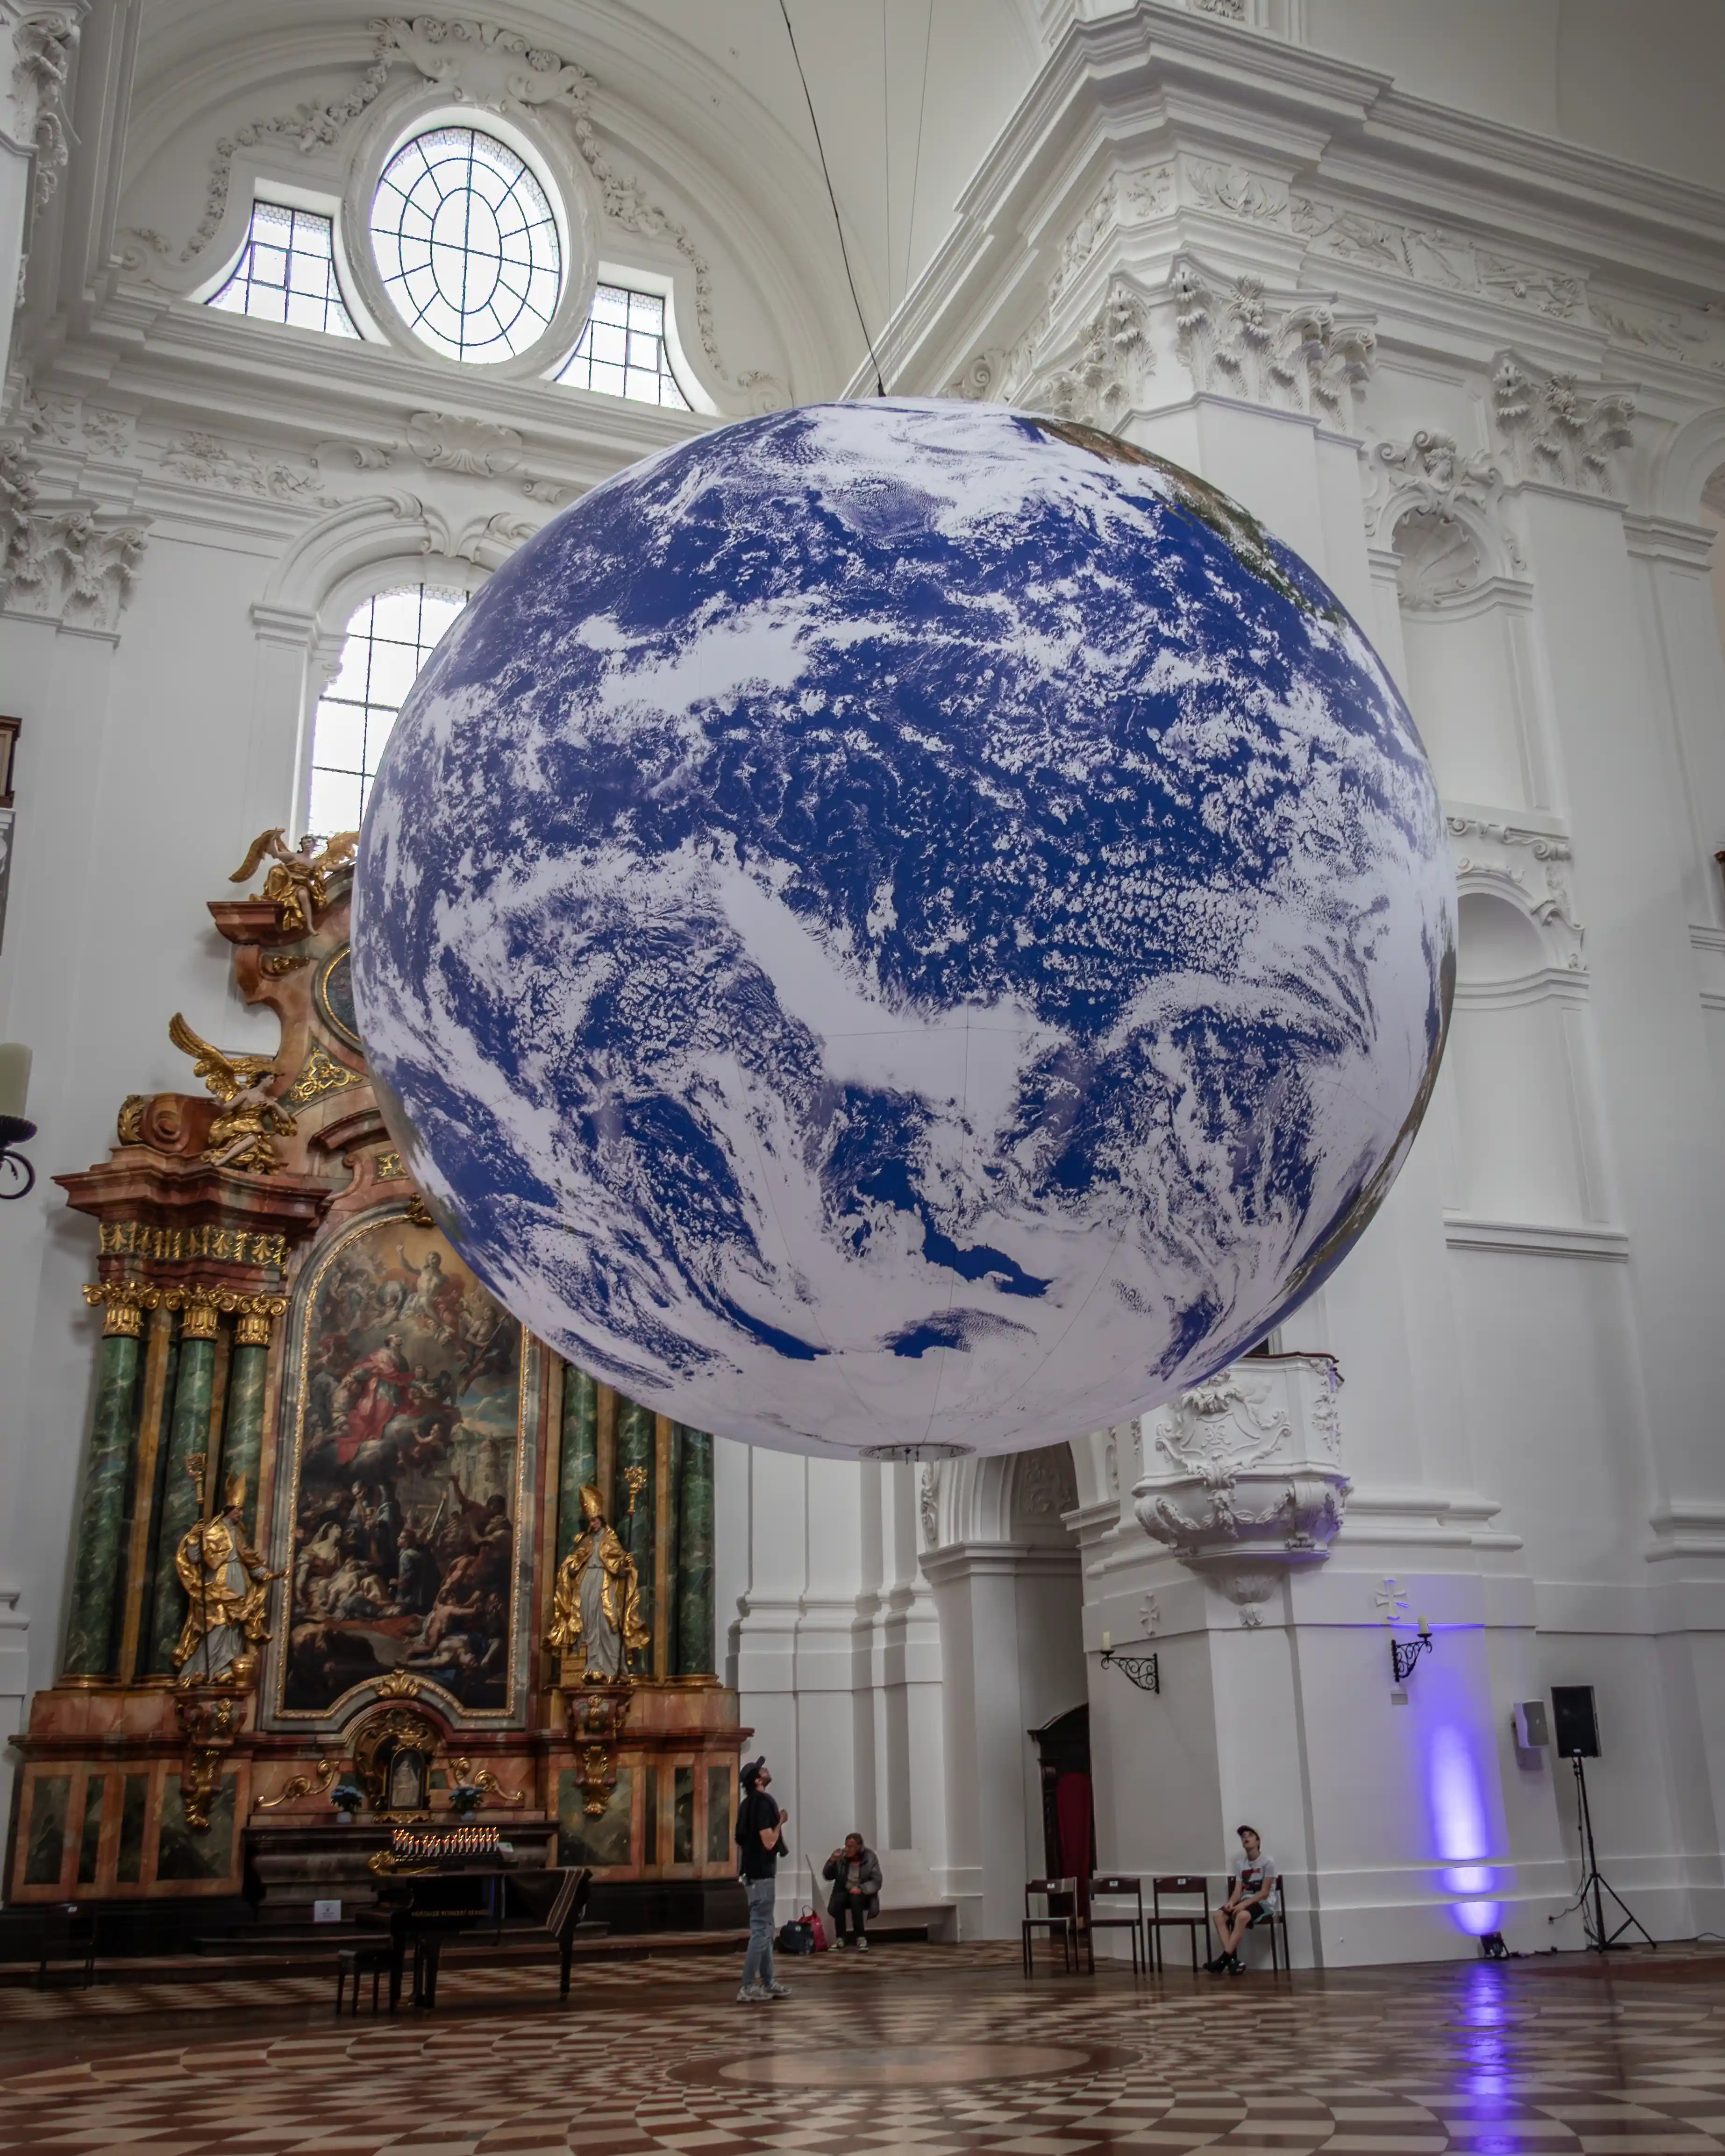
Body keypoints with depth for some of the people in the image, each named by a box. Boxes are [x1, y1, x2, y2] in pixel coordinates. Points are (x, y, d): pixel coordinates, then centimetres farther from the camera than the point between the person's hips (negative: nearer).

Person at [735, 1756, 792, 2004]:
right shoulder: (763, 1802, -17)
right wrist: (781, 1821, -7)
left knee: (765, 1929, 15)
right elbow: (769, 1842, -21)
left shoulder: (748, 1803, 12)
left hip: (752, 1872, 10)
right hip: (761, 1874, -10)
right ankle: (748, 1987, -6)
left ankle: (768, 1982, 21)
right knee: (760, 1930, -6)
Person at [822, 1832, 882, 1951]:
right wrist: (832, 1861, -18)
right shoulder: (841, 1856, -3)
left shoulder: (870, 1857, -8)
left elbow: (877, 1882, -12)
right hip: (844, 1891, 2)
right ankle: (840, 1938, -24)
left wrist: (861, 1889, -28)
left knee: (855, 1900, -36)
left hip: (863, 1894, -2)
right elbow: (827, 1877, 0)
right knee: (837, 1901, -32)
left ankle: (861, 1939, -32)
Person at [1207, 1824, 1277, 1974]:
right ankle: (1233, 1959, -26)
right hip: (1246, 1902, 6)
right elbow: (1238, 1891, 7)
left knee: (1242, 1915, -39)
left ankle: (1224, 1959, -33)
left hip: (1263, 1904, -6)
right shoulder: (1241, 1864, 12)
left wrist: (1244, 1904, -23)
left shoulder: (1267, 1862, -6)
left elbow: (1264, 1893, -12)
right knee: (1218, 1915, -21)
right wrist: (1231, 1902, -17)